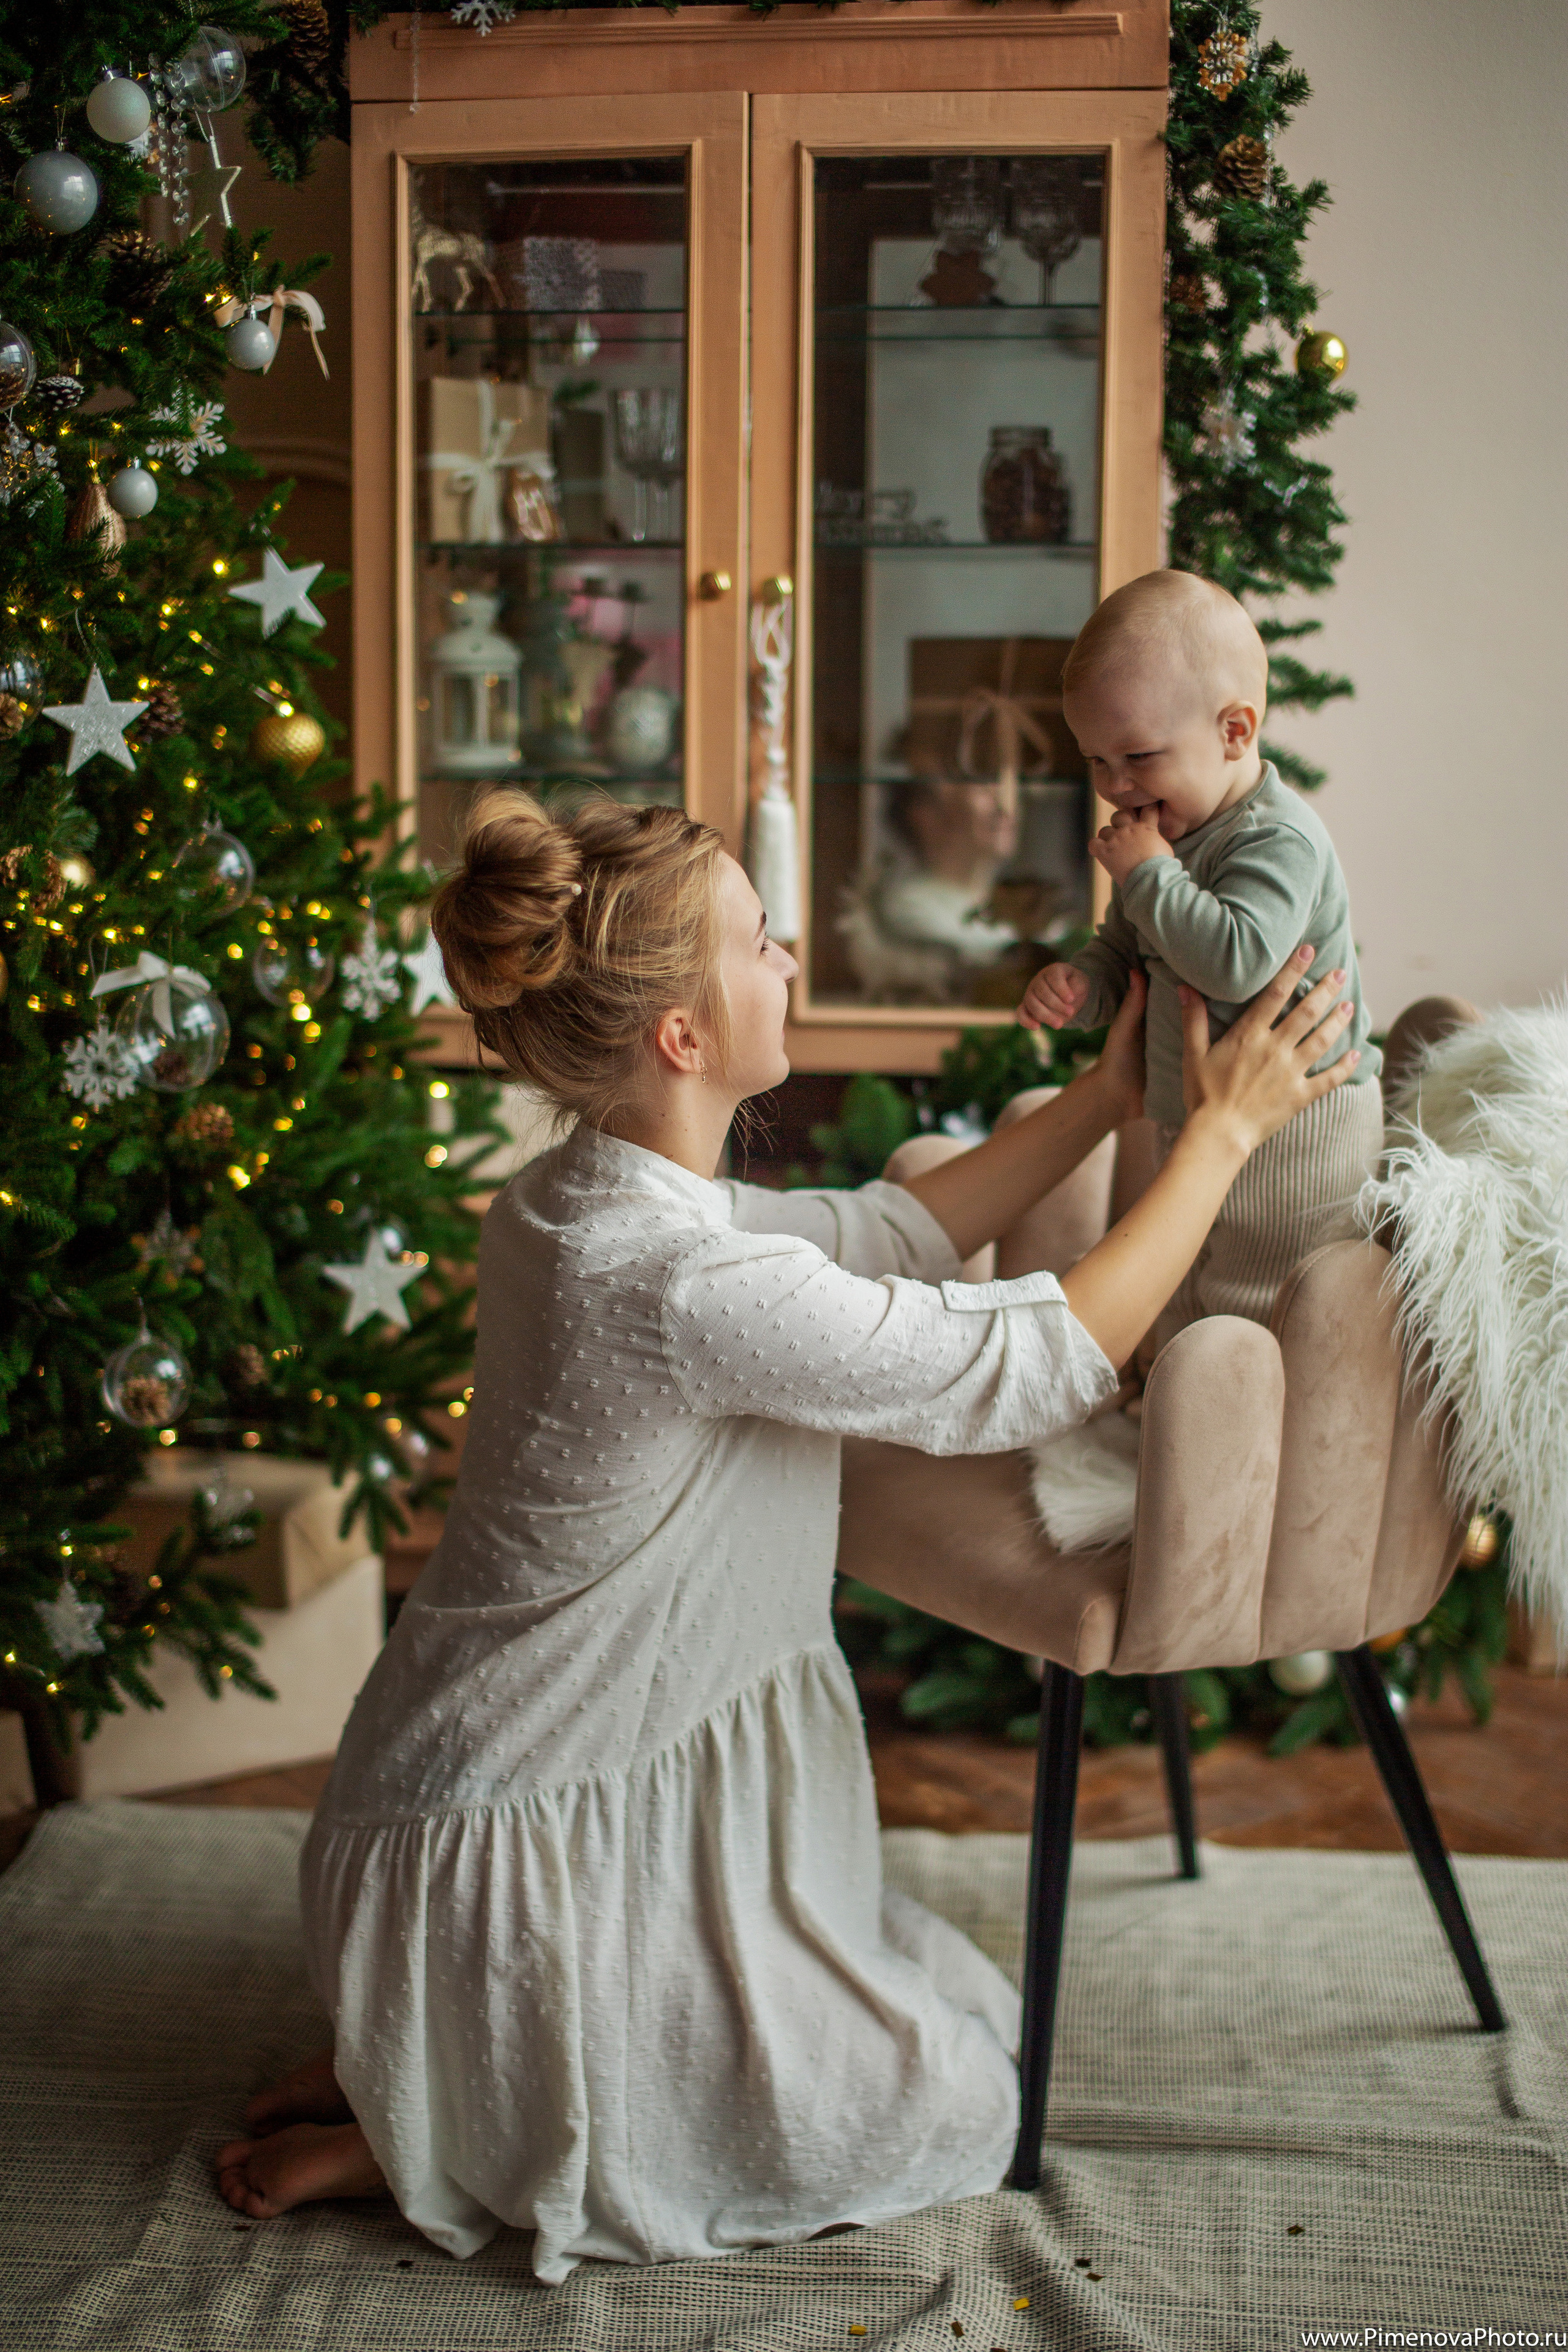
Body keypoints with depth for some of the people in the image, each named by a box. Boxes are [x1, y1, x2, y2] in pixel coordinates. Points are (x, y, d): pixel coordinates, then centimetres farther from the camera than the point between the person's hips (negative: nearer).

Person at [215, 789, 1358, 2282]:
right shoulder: (684, 1285, -30)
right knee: (949, 2106, 6)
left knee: (951, 1997, 23)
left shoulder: (584, 1200, 0)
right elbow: (1037, 1367, -21)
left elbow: (890, 1234, 12)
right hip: (525, 1859, -9)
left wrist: (1104, 1098, 11)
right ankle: (428, 2127, 6)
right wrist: (1224, 1130, -11)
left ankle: (428, 2054, 18)